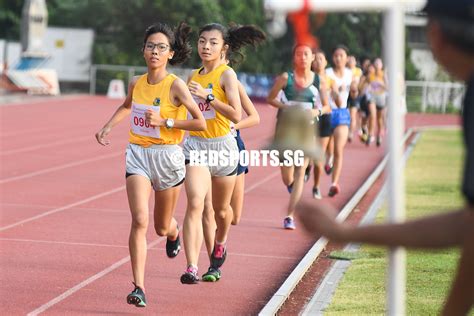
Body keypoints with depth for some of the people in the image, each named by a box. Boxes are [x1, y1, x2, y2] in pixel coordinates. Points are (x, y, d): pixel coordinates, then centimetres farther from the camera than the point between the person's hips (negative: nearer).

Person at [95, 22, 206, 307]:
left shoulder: (176, 86, -12)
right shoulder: (136, 84, 3)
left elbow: (200, 123, -14)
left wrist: (164, 121, -19)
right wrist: (107, 127, 15)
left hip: (167, 156, -2)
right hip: (138, 155, 2)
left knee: (161, 227, 15)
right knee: (140, 220, -16)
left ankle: (174, 231, 55)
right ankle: (139, 287, -17)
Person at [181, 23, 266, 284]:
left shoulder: (227, 74, -10)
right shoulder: (194, 76, 7)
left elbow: (236, 116, -22)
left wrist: (207, 96, -25)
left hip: (222, 145, -3)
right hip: (195, 145, 3)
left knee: (221, 209, 16)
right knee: (195, 203, -18)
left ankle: (219, 245, 49)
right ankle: (191, 268, -24)